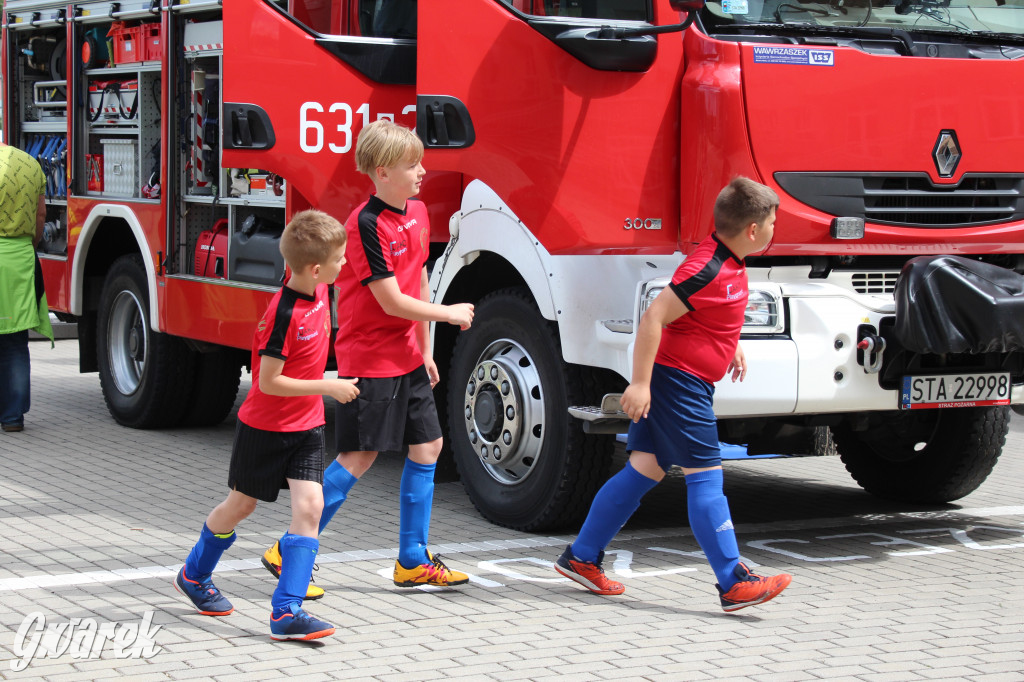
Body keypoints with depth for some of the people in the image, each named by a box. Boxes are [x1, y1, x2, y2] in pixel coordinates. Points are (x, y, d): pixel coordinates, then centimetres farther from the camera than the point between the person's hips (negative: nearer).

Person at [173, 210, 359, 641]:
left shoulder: (319, 291, -5)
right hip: (264, 427, -6)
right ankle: (194, 574, 39)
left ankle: (286, 613, -11)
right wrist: (326, 387, -23)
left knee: (309, 506, -10)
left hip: (306, 427, 6)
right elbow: (269, 382, -25)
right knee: (241, 505, 13)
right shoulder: (283, 314, -27)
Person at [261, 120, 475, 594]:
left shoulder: (417, 213, 7)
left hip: (406, 357, 9)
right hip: (370, 358, -9)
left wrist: (425, 349, 17)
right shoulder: (367, 224, -20)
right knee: (358, 457, -6)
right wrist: (450, 314, -9)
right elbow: (392, 302, -20)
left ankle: (413, 561, 18)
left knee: (427, 446, 9)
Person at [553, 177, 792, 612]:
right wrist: (640, 383, -25)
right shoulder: (708, 269, -21)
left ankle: (581, 558, 17)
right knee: (705, 477, -9)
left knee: (644, 470, 12)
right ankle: (734, 584, -9)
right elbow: (654, 318, -24)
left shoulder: (728, 263, 10)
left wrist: (730, 346, 27)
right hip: (680, 380, -10)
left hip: (683, 383, 10)